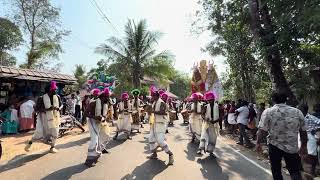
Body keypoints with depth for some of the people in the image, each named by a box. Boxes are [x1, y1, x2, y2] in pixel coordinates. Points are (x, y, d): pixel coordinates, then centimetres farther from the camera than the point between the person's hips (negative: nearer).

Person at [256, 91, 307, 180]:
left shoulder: (268, 112, -12)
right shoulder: (298, 112, -2)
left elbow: (263, 130, -14)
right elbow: (303, 132, 4)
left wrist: (258, 142, -1)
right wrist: (304, 146, 18)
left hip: (275, 146, -2)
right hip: (292, 147, 2)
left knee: (276, 170, 15)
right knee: (295, 171, 15)